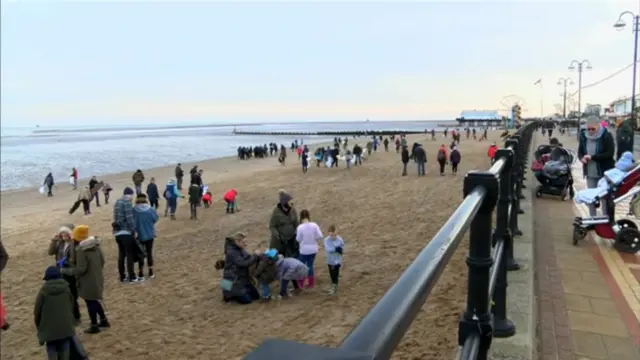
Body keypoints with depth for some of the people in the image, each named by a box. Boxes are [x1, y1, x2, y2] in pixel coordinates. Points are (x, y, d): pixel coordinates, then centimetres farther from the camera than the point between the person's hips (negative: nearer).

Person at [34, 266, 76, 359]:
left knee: (52, 351, 7)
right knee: (64, 349, 13)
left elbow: (37, 310, -4)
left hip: (50, 327, -2)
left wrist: (39, 325, 12)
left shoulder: (44, 290, -9)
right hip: (65, 326, 3)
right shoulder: (66, 288, 1)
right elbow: (71, 306, 10)